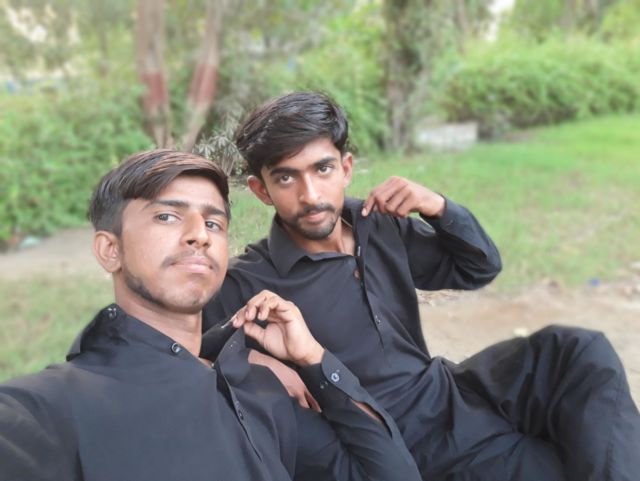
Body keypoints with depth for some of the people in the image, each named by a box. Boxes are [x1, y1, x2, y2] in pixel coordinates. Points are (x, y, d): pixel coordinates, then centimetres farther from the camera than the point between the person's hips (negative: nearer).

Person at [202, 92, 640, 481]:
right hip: (411, 444, -6)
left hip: (453, 391, 6)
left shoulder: (381, 226, 1)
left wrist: (439, 208, -7)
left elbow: (480, 269, 11)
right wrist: (250, 361, -29)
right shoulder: (247, 286, -15)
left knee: (579, 351, -13)